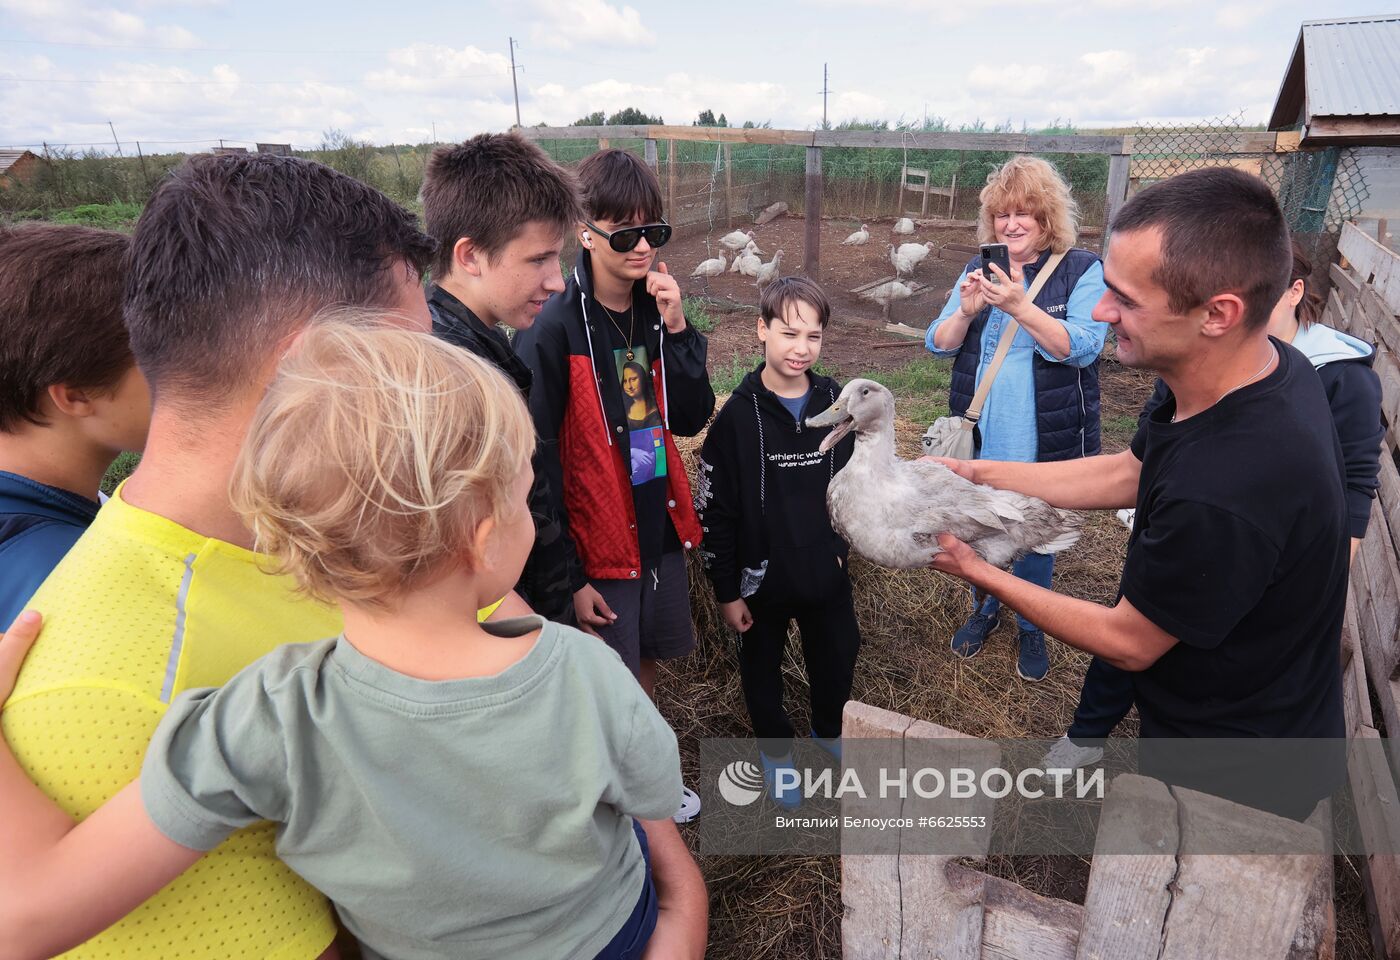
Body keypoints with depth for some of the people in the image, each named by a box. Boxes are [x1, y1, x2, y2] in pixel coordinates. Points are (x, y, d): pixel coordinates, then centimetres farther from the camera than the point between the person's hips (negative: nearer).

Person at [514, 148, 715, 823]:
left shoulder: (656, 312, 1)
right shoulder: (552, 331, -18)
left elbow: (690, 419, 0)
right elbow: (536, 463, -17)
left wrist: (677, 330, -13)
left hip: (659, 530, 6)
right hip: (597, 545, -6)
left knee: (644, 663, 23)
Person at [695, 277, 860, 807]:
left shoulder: (836, 402, -4)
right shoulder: (739, 415, -16)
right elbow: (714, 510, -13)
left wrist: (842, 543, 11)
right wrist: (726, 590, -10)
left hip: (826, 571, 4)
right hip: (761, 577, -3)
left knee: (837, 656, 20)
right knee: (762, 668, 16)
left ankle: (830, 732, 50)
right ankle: (775, 749, 43)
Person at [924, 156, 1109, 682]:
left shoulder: (1083, 270, -8)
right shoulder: (980, 268, 2)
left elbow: (1083, 346, -20)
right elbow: (938, 343, -1)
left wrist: (1020, 308, -33)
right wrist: (966, 310, -21)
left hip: (1044, 440, -3)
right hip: (979, 435, 3)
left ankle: (1030, 627, 37)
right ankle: (984, 610, 42)